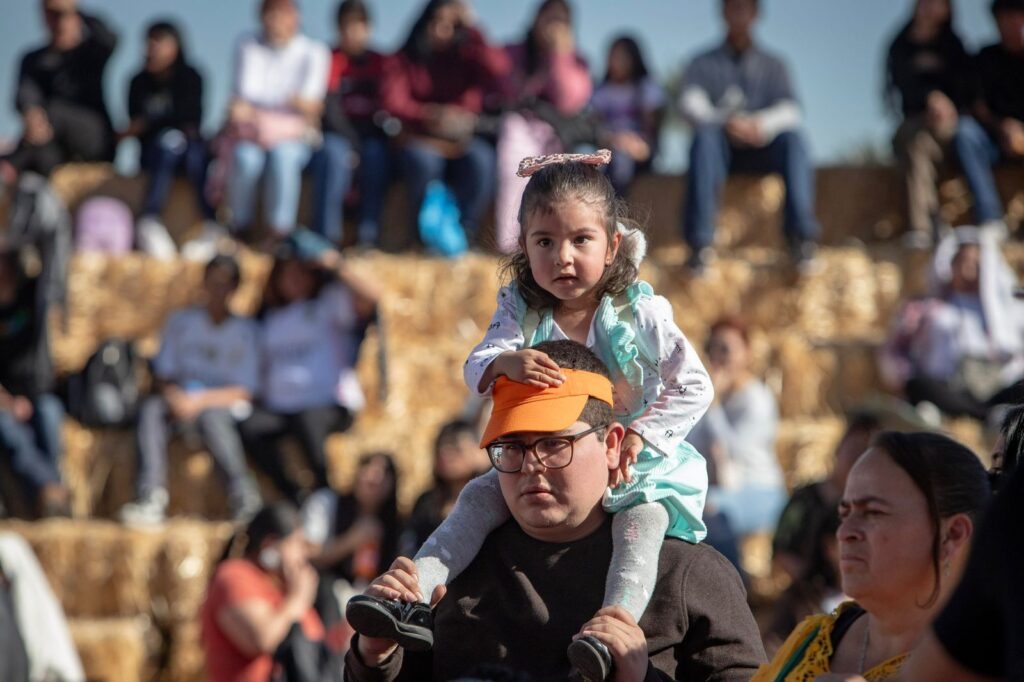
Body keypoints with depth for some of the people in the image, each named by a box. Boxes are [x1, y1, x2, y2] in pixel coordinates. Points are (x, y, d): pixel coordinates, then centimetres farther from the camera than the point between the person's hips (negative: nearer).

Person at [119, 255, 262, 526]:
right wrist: (175, 397, -15)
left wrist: (201, 400, -16)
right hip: (180, 401, 3)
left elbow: (245, 391, -3)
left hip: (225, 404, -3)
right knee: (151, 408, -30)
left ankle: (245, 499, -35)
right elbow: (163, 373, 8)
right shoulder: (181, 322, 13)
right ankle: (152, 501, -42)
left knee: (211, 416, -38)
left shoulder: (245, 330, 4)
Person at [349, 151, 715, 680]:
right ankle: (416, 586, -21)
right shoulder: (520, 313, -3)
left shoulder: (642, 314, -10)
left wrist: (641, 435, -21)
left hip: (631, 463, -4)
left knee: (643, 516, -33)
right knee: (479, 497, -14)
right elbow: (474, 370, -15)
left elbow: (694, 387, -10)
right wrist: (505, 362, -40)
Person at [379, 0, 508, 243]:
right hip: (418, 137, -1)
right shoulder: (404, 59, 4)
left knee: (481, 159, -33)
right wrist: (433, 114, -26)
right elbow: (393, 102, -10)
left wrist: (471, 28, -12)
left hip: (460, 138, 1)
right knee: (424, 160, -37)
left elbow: (497, 69, -12)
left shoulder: (465, 56, 8)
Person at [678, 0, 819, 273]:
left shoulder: (772, 65, 16)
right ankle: (700, 243, -44)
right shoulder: (703, 65, 13)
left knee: (793, 138, -30)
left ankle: (801, 235, -38)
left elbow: (790, 111, -3)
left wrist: (759, 125, -27)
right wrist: (725, 123, -29)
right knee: (704, 136, -35)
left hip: (760, 151, 1)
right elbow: (691, 105, -7)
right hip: (721, 153, -1)